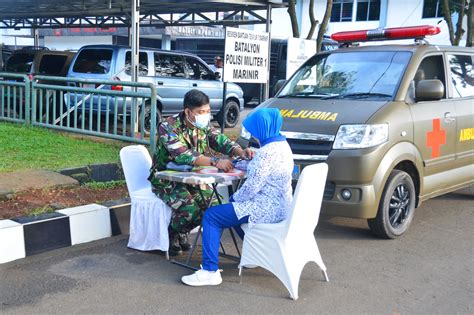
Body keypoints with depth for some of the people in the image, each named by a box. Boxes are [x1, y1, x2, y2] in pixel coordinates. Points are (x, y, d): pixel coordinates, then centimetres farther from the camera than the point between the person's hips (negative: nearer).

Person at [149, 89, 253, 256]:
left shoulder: (203, 126, 0)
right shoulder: (169, 127, -24)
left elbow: (221, 141, -8)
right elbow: (183, 156, -38)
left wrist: (241, 152, -30)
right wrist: (215, 162, -48)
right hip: (166, 180, -7)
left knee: (214, 203, -9)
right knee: (189, 208, -27)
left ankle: (182, 232, 14)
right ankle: (171, 235, 4)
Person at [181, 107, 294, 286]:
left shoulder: (267, 152, -23)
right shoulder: (282, 144, 8)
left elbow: (251, 188, -22)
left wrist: (235, 197, -5)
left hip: (268, 209, -10)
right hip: (280, 206, 10)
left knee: (211, 216, -8)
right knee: (234, 207, 33)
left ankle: (210, 271, -9)